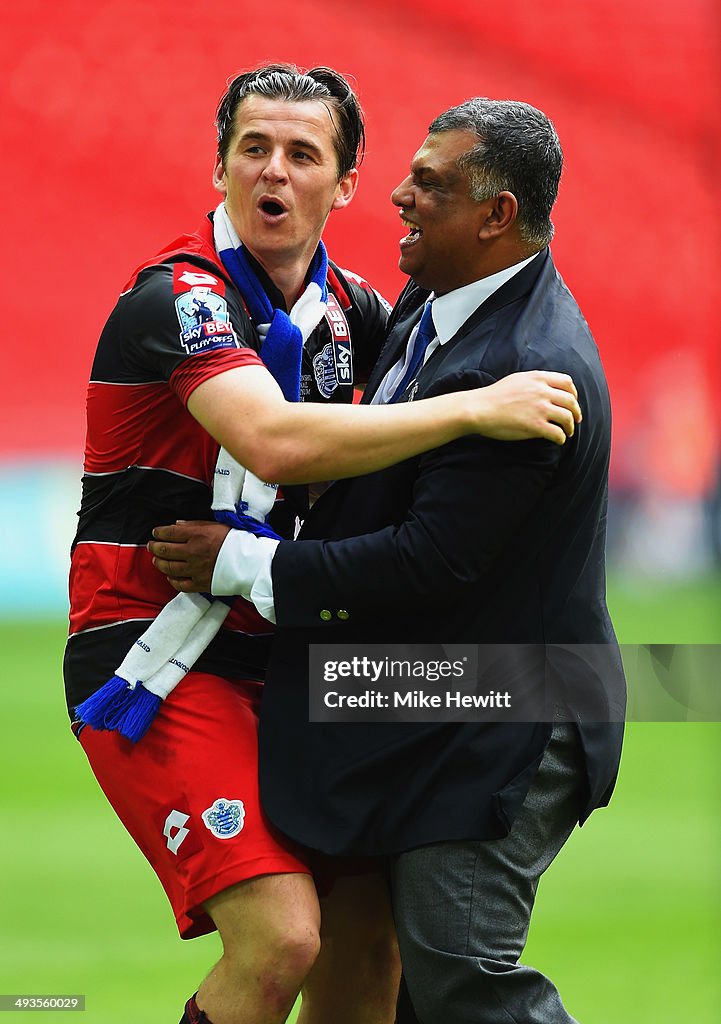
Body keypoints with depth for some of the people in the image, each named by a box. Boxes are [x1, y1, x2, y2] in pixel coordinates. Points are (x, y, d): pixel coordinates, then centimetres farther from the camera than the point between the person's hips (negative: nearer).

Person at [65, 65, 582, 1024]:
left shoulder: (347, 305, 8)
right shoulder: (177, 296, -16)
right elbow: (275, 441, -33)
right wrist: (478, 408, -31)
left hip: (274, 656, 8)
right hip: (154, 660, -8)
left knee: (371, 925, 5)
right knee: (280, 936, -20)